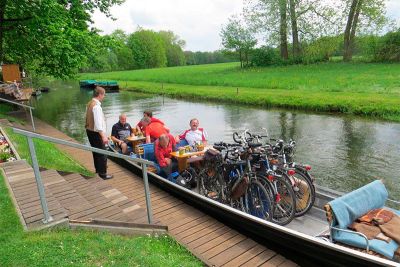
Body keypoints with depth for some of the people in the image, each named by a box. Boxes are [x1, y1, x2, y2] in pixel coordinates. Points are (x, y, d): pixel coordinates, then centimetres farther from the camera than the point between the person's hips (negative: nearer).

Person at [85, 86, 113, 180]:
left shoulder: (90, 103, 7)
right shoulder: (96, 106, -22)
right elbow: (98, 122, -29)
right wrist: (103, 136, -32)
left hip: (89, 130, 10)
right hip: (96, 133, -10)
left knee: (96, 151, 24)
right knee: (102, 153, -1)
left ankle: (98, 168, 40)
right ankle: (103, 173, 6)